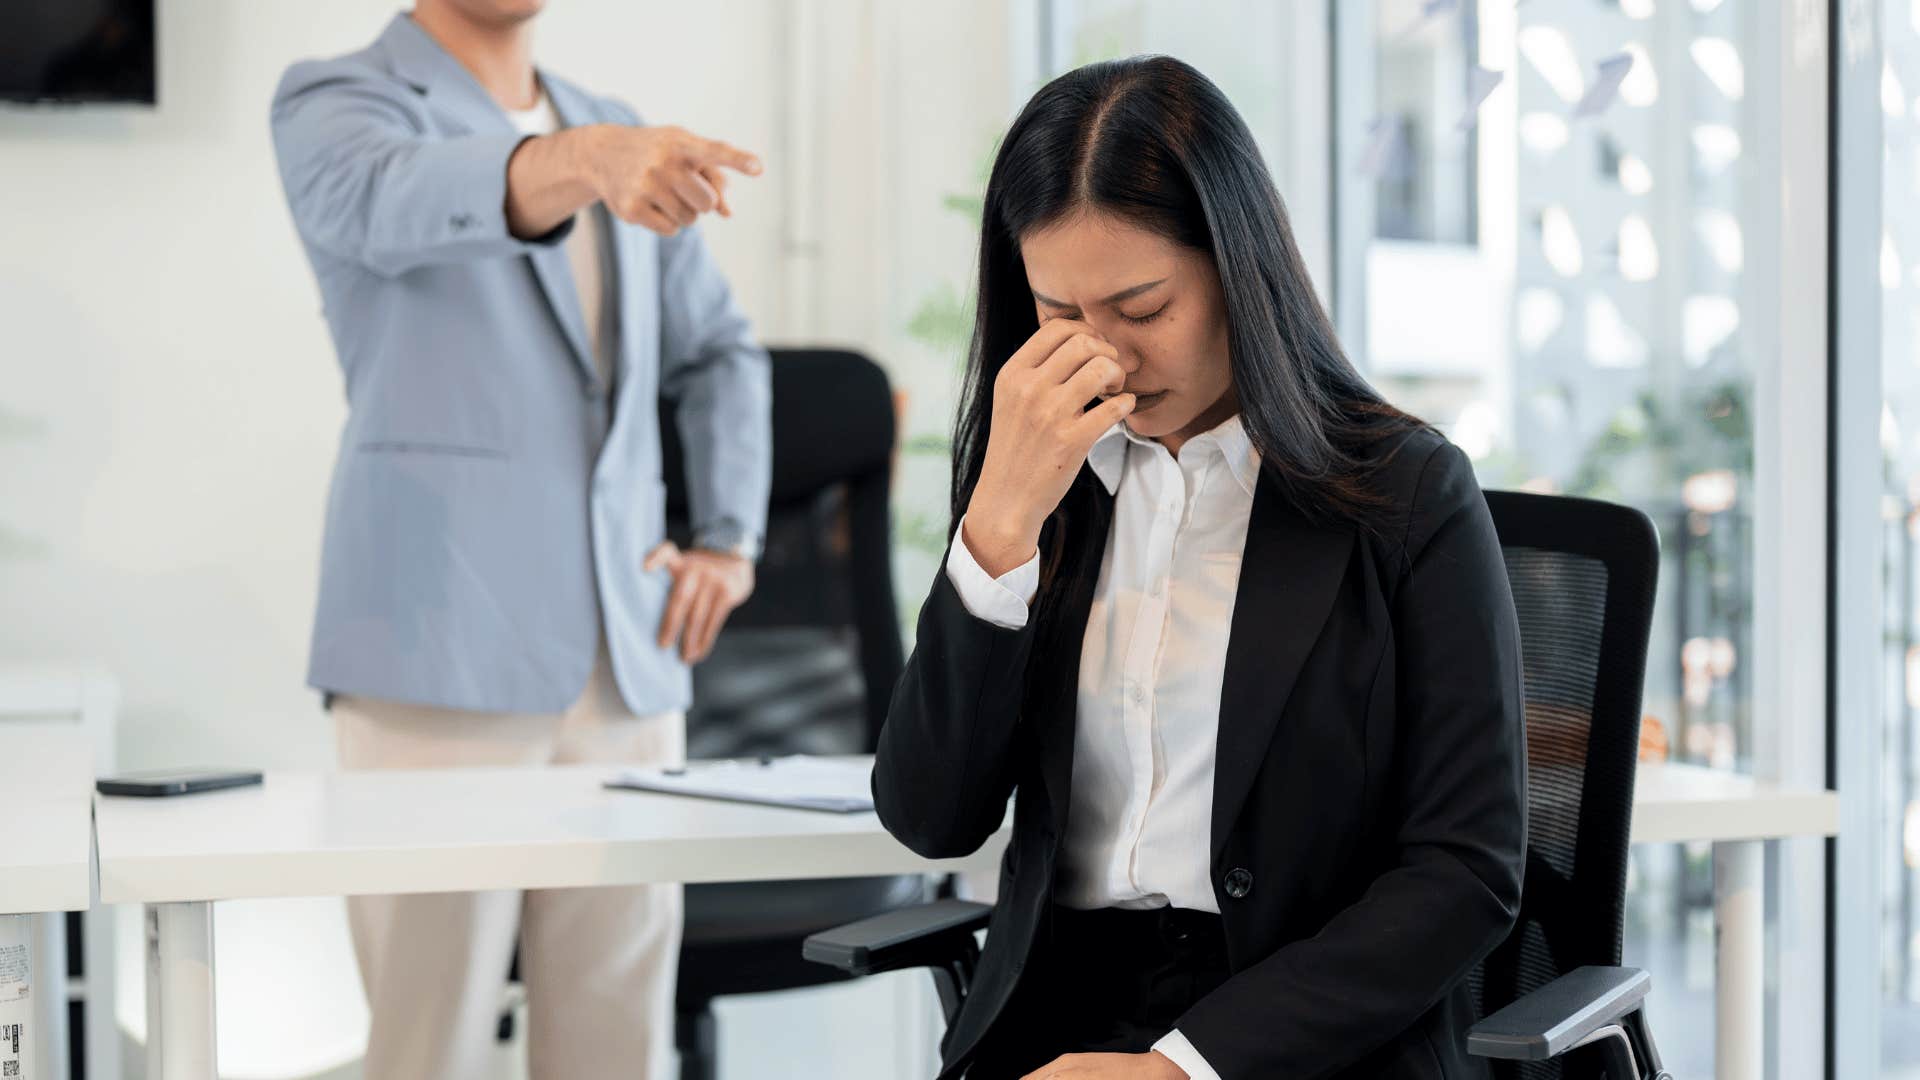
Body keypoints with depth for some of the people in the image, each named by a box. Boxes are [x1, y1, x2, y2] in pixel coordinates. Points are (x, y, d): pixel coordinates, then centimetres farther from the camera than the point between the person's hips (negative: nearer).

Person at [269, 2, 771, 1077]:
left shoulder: (622, 139, 18)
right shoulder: (334, 103, -1)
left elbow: (720, 352, 28)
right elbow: (393, 201, -26)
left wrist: (732, 543, 11)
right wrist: (585, 164, -46)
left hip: (624, 661, 6)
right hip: (439, 652, -6)